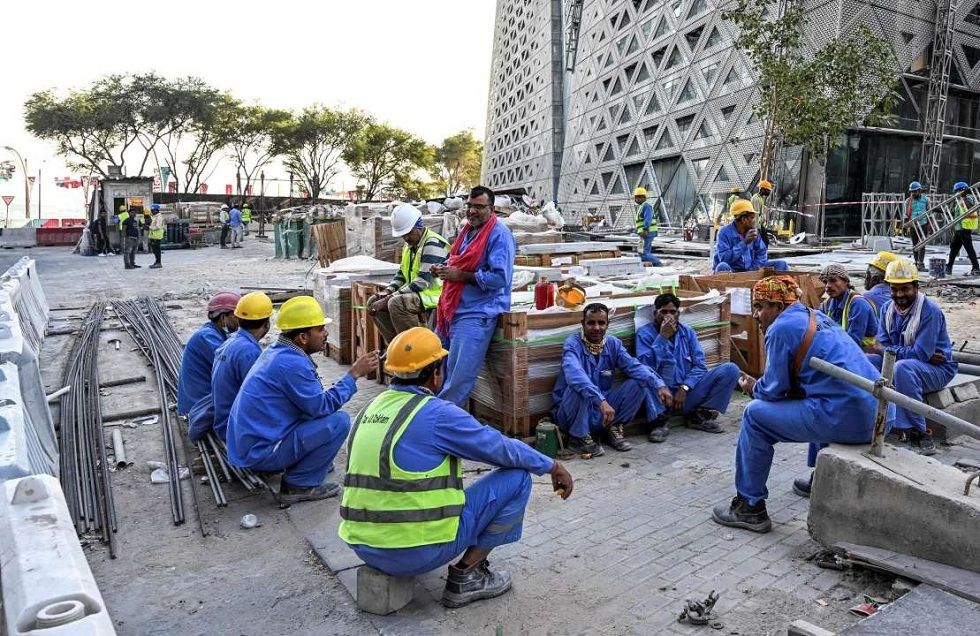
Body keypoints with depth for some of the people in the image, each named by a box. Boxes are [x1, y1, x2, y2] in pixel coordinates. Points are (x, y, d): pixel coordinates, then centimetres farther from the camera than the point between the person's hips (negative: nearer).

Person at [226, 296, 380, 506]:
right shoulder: (292, 363, -22)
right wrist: (354, 374, -12)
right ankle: (299, 486, -6)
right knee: (339, 421, -15)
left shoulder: (275, 351, 7)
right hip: (260, 452, -10)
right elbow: (323, 407, -19)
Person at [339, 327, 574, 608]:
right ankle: (466, 576, 5)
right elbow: (502, 448, -5)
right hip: (418, 550, -8)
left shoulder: (371, 409, 7)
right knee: (517, 477, 1)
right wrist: (552, 466, 11)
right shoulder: (437, 414, -15)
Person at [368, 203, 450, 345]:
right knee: (373, 302, 2)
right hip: (414, 293, 10)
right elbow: (402, 274, 22)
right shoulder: (410, 245, 13)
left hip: (433, 293, -10)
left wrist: (389, 299, -24)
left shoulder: (433, 243, -17)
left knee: (396, 303, -33)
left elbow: (423, 281, -24)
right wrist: (387, 291, 0)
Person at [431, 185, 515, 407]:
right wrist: (443, 269, 6)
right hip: (452, 310, 9)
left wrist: (460, 275, -19)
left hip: (476, 315, -9)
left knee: (458, 376, -7)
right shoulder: (467, 230, 15)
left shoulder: (499, 235, -13)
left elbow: (500, 278, -22)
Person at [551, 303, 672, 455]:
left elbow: (634, 366, -14)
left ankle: (613, 428, 5)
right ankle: (580, 437, -12)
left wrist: (659, 385, -31)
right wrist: (601, 401, -50)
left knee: (639, 383, -10)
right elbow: (574, 374, -38)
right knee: (578, 388, -36)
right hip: (571, 413, -5)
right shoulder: (573, 344, -18)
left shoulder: (613, 344, 0)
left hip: (601, 412, 5)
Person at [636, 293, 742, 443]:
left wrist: (684, 388, -12)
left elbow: (699, 365, 4)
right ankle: (660, 422, -18)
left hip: (687, 394, 5)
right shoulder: (645, 333, -2)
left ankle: (700, 415, -2)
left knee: (731, 369, -8)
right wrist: (662, 337, -18)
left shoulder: (687, 332, 11)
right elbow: (645, 366, -18)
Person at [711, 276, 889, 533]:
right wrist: (760, 384, 22)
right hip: (875, 414, 9)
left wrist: (753, 389, 15)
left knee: (755, 415, 0)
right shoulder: (815, 317, 19)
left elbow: (774, 390, -5)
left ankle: (750, 507, 7)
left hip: (846, 419, -9)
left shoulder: (782, 327, -8)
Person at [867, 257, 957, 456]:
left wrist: (886, 350, -14)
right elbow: (882, 345, -5)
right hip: (907, 364, 6)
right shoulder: (887, 309, 1)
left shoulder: (930, 311, -18)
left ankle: (917, 433, -30)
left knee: (902, 367, -39)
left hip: (938, 368, -6)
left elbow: (922, 353, -25)